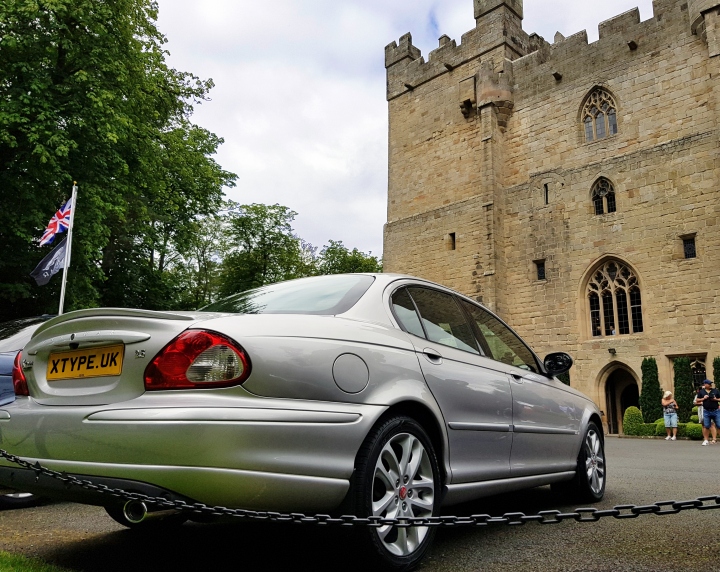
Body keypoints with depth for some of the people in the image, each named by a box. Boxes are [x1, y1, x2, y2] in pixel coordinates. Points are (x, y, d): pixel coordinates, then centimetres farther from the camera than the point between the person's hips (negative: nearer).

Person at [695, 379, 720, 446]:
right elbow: (697, 401, 7)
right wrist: (703, 399, -7)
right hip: (706, 411, 0)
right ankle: (706, 440, 8)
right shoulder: (701, 392, 6)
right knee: (706, 426, 0)